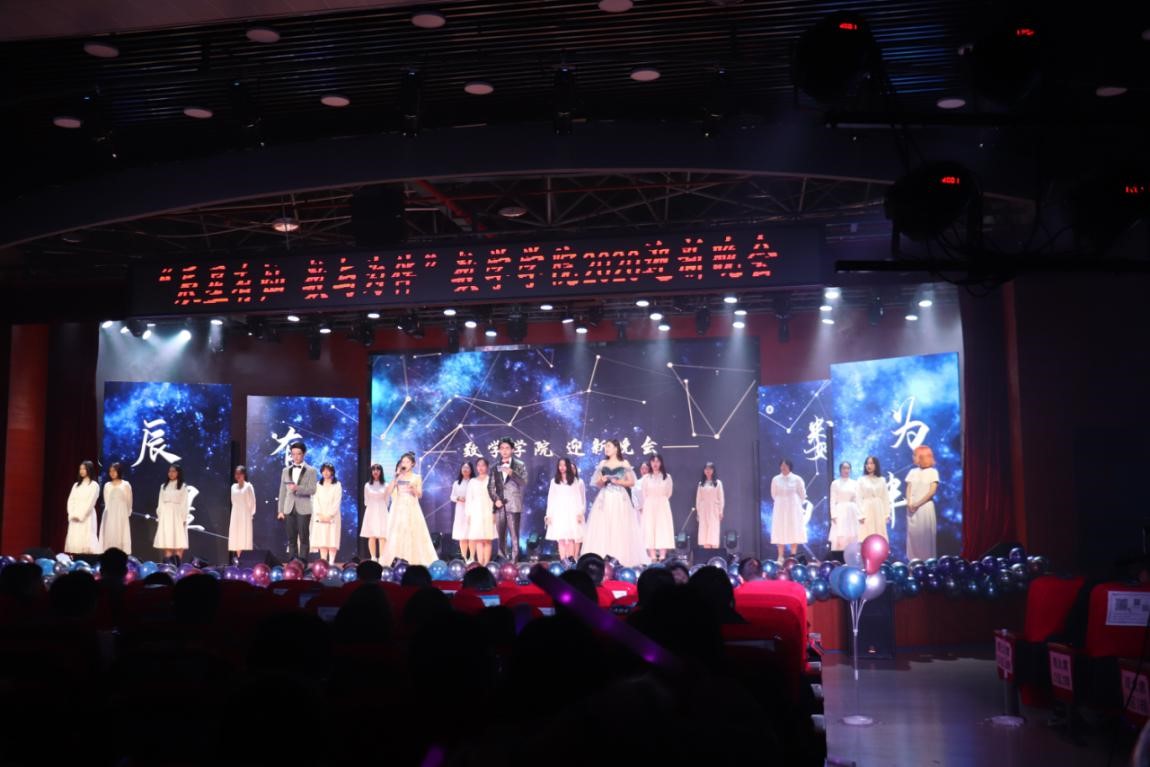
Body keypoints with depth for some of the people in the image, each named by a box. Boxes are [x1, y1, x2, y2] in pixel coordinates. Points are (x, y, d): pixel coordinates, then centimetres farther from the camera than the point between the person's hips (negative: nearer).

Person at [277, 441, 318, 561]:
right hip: (289, 509, 3)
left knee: (303, 539, -2)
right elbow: (282, 491, 10)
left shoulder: (311, 470, 1)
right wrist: (280, 510, 5)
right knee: (291, 539, 5)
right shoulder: (286, 470, 12)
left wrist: (298, 488, -24)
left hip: (303, 509, -3)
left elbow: (312, 490, -8)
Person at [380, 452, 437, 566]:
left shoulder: (417, 477, 6)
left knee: (413, 533, -6)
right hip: (398, 508, 2)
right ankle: (397, 560, -3)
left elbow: (419, 494, -2)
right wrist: (395, 477, -4)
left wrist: (413, 488, -23)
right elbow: (389, 492, 0)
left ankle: (415, 561, -4)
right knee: (396, 534, -4)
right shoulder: (398, 477, 10)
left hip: (411, 508, -2)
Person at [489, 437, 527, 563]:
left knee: (514, 535, -6)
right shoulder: (496, 467, 13)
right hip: (500, 505, 3)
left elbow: (524, 483, -6)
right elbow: (492, 486, 11)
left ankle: (514, 561, -5)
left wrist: (511, 473, -20)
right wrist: (496, 499, -4)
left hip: (513, 505, -3)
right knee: (501, 536, 4)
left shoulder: (519, 465, 5)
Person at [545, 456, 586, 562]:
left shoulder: (577, 481, 6)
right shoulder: (554, 481, 15)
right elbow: (551, 499, 12)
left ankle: (571, 560, -15)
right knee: (561, 539, -2)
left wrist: (580, 513, -6)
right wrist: (549, 515, 6)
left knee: (571, 538, -12)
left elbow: (582, 498, 3)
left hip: (572, 514, -3)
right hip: (558, 514, 3)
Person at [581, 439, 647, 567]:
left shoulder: (624, 464, 4)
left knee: (620, 528, -7)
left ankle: (621, 559, -5)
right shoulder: (602, 464, 12)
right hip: (604, 499, 3)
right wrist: (602, 480, -7)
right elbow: (597, 484, 14)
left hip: (619, 499, -3)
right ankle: (603, 559, -4)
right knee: (602, 529, -5)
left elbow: (632, 482, 3)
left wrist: (619, 482, -11)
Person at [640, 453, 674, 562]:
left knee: (663, 530, -7)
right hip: (649, 507, 0)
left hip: (663, 507, 0)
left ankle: (662, 557, -9)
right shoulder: (646, 478, 5)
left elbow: (669, 493, 10)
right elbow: (644, 495, 11)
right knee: (650, 530, -5)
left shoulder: (667, 477, 4)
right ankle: (653, 558, -6)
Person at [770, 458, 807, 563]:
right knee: (780, 533, -1)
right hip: (780, 509, 1)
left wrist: (796, 504, 8)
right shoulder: (776, 479, 0)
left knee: (794, 533, 0)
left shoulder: (797, 479, -4)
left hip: (794, 509, -1)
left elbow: (802, 494, 4)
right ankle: (780, 557, 3)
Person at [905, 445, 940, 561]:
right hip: (912, 508, 4)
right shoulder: (913, 472, 13)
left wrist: (918, 504, -12)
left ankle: (928, 560, 0)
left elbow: (932, 491, -9)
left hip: (926, 508, -4)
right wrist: (909, 503, -9)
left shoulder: (932, 472, -1)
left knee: (926, 534, -5)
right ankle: (914, 560, 6)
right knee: (913, 533, 2)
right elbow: (908, 489, 8)